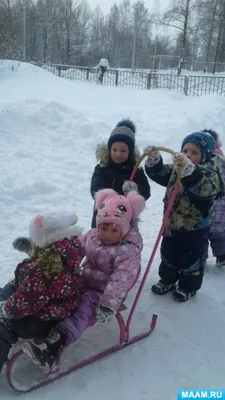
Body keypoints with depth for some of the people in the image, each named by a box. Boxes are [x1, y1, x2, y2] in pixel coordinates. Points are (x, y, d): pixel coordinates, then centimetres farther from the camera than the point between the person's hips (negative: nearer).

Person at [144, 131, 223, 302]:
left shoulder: (210, 172, -21)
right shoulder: (176, 168, 0)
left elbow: (205, 187, -42)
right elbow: (160, 173, 0)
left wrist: (188, 167, -55)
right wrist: (154, 159, -21)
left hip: (195, 228, -6)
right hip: (172, 223, 6)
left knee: (190, 259, 12)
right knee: (168, 255, 22)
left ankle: (188, 287, 35)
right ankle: (167, 280, 44)